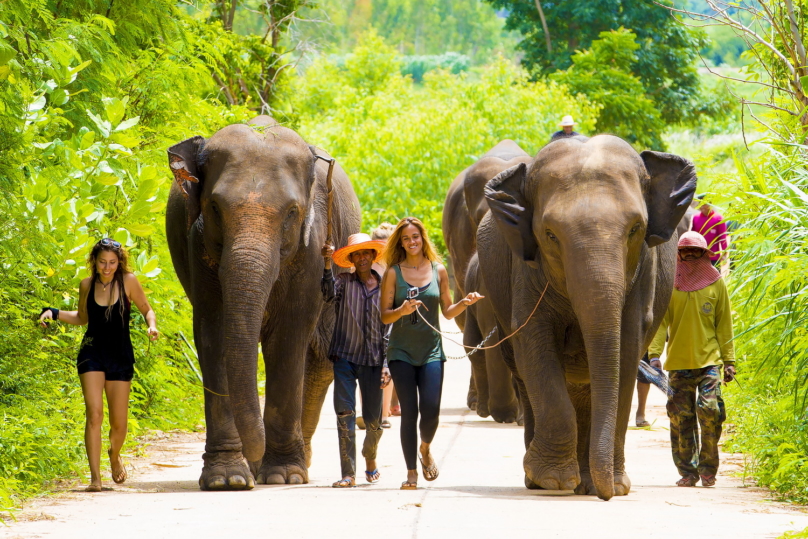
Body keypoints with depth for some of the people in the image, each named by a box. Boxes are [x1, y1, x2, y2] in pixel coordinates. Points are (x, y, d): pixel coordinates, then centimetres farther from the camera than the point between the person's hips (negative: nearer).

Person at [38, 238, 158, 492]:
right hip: (92, 355, 0)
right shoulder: (87, 286, 1)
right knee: (94, 414, -16)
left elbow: (146, 310, 6)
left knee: (119, 423, 4)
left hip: (121, 358, 0)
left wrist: (152, 326, -14)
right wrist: (54, 313, 5)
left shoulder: (128, 281, -6)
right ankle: (95, 477, -15)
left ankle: (114, 455, 39)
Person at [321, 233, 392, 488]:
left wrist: (386, 364, 2)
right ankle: (348, 473, -8)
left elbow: (388, 329, 8)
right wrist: (327, 265, -28)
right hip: (345, 356, -1)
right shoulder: (344, 282, 4)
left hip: (372, 360, 1)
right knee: (345, 413, -11)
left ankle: (370, 457, 35)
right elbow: (329, 295, -19)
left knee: (374, 420, 5)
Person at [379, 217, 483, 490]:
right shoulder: (394, 273, 0)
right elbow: (385, 315, -1)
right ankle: (411, 472, 4)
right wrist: (402, 311, -20)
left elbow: (447, 311, 10)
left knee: (431, 409, -10)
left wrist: (464, 303, -9)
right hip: (401, 352, -1)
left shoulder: (438, 271, 5)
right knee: (409, 411, -4)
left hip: (431, 351, 1)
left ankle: (425, 449, 22)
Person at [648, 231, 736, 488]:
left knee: (710, 410, -13)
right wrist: (654, 353, -11)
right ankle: (687, 471, 10)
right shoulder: (670, 283, 5)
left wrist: (729, 360, 6)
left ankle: (708, 468, 2)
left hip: (709, 360, -1)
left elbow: (724, 325, 9)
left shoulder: (716, 284, 6)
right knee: (681, 417, 1)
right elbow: (660, 320, 1)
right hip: (678, 361, 1)